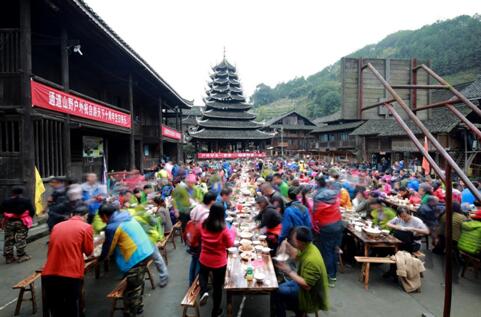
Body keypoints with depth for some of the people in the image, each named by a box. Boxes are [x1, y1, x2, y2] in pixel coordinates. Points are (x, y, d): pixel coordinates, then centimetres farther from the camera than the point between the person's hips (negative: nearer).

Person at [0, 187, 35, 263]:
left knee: (8, 240, 12)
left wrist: (7, 216, 19)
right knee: (21, 239, 4)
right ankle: (21, 256, 7)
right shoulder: (26, 201, -5)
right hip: (21, 222, -3)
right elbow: (32, 211, -8)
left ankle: (9, 257, 17)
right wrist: (28, 218, 9)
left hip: (9, 222, 3)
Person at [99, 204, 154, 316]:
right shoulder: (127, 217, 11)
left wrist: (99, 257, 19)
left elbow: (108, 249, -1)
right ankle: (138, 306, 42)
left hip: (135, 258, -10)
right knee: (138, 284, 26)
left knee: (131, 289, 6)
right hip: (146, 251, 10)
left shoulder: (112, 227, -14)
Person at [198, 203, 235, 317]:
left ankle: (203, 291, 9)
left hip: (204, 260, 3)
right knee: (217, 287, 17)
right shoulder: (224, 229, -23)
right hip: (219, 262, -3)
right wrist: (232, 232, 4)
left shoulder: (203, 225, -11)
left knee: (203, 273, 35)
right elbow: (230, 244, -9)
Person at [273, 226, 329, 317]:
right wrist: (287, 246, -6)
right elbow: (298, 256, 11)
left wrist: (289, 272, -29)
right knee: (279, 287, 16)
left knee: (277, 292, -9)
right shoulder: (307, 248, -9)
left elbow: (306, 285, -33)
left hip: (311, 295, -9)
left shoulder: (312, 260, -35)